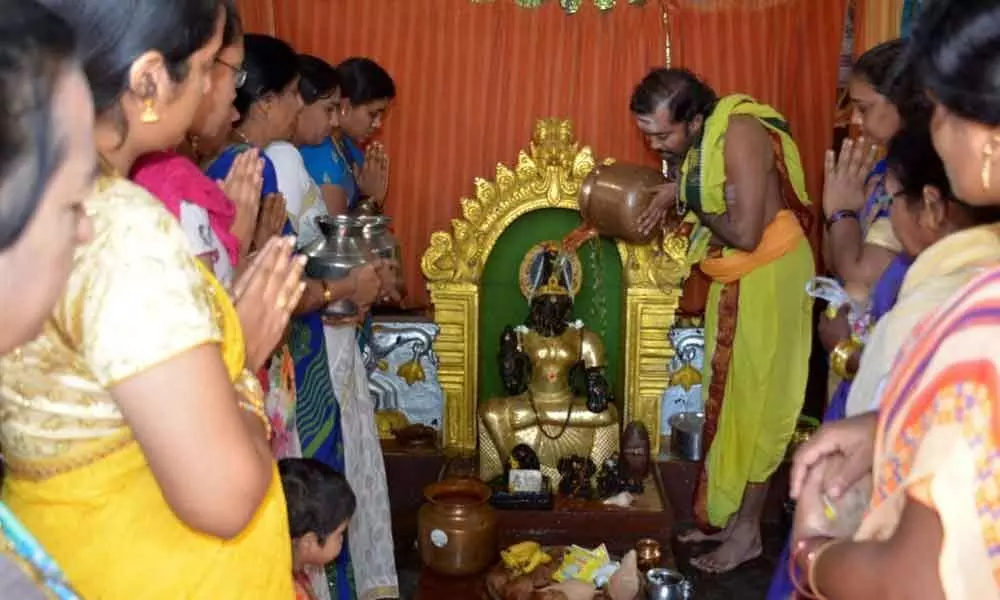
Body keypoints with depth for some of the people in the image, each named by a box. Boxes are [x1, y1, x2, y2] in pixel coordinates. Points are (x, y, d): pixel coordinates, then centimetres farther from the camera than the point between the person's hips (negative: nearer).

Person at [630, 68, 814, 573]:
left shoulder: (739, 134, -25)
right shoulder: (693, 139, 1)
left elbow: (746, 233, -29)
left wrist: (690, 204, -15)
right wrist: (670, 196, -6)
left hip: (769, 275, -9)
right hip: (730, 277, 9)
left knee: (757, 401, 0)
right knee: (727, 396, 14)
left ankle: (747, 530, 12)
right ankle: (724, 513, 28)